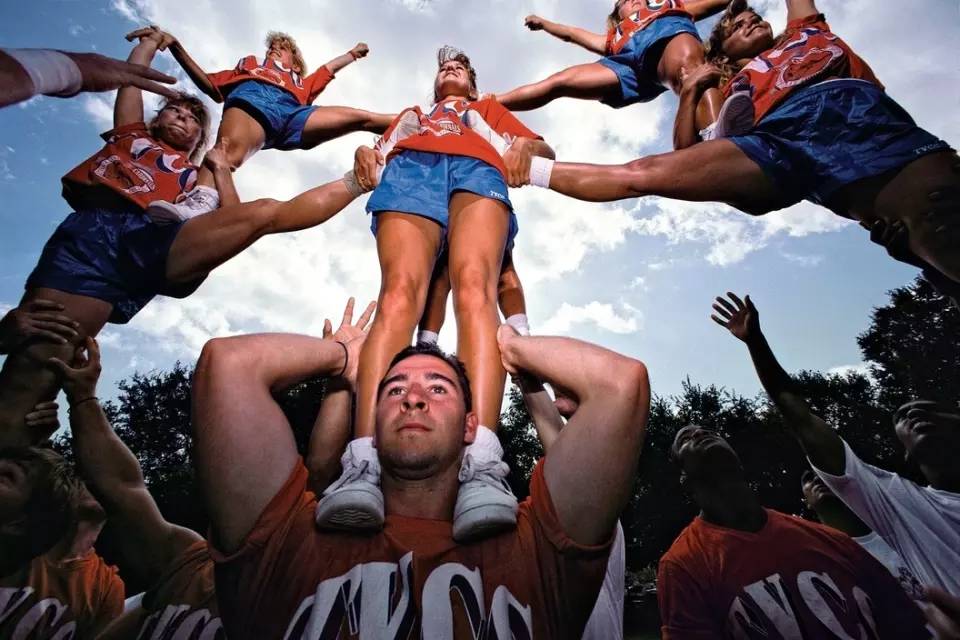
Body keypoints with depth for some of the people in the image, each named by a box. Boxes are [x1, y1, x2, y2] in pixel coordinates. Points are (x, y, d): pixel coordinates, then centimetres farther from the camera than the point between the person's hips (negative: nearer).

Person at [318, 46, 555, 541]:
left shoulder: (489, 109, 43)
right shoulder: (410, 115, 46)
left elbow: (544, 149, 30)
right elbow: (383, 148, 30)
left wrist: (524, 146, 6)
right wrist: (365, 152, 6)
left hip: (478, 171, -1)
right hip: (409, 169, 1)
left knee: (474, 289, -33)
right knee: (398, 294, -30)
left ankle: (483, 467, -51)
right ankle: (363, 464, -46)